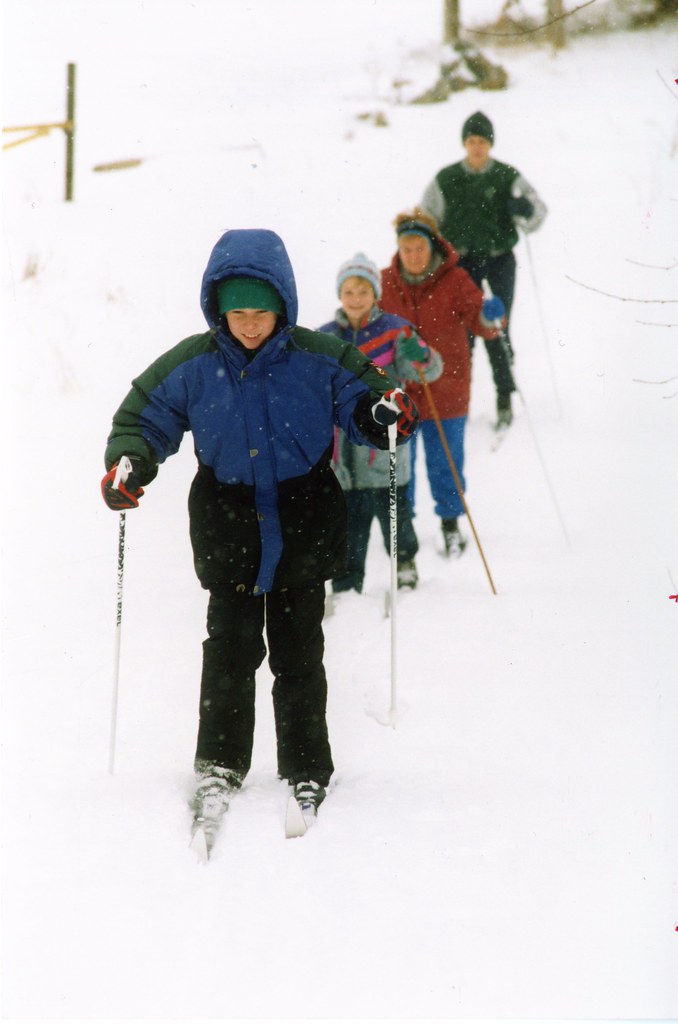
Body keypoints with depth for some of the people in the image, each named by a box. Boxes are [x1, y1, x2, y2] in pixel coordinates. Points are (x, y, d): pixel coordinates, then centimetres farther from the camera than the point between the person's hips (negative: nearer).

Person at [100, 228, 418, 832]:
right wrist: (128, 463, -16)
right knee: (231, 648, -3)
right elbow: (144, 416, 3)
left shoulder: (319, 359, -7)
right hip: (229, 526, 0)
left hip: (303, 526, 0)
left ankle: (307, 771, 16)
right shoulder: (191, 366, -5)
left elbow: (360, 400, 1)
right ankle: (220, 765, 8)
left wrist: (384, 414, -22)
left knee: (298, 655, 5)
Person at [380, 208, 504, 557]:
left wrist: (488, 318, -37)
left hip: (445, 393, -1)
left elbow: (475, 315, -15)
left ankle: (450, 523, 28)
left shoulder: (454, 280, -7)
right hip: (398, 394, 1)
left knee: (445, 463, 9)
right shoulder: (385, 283, -2)